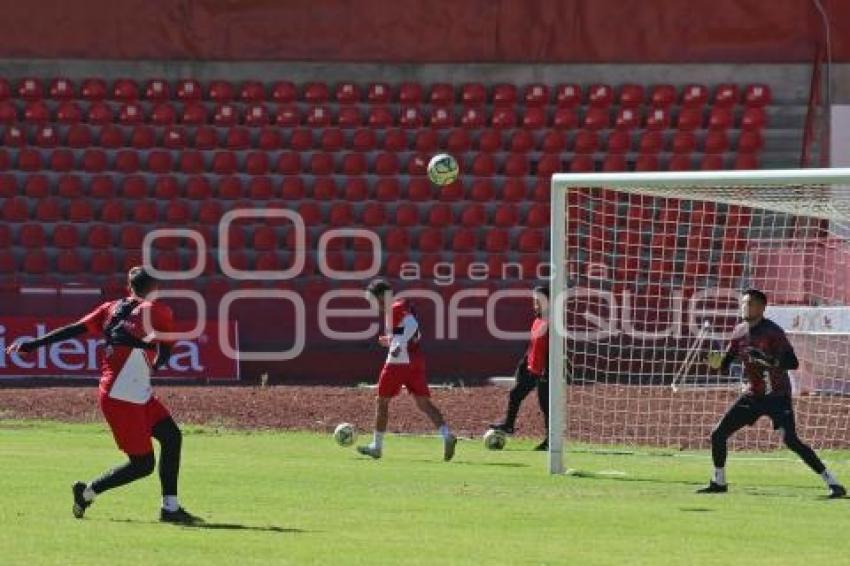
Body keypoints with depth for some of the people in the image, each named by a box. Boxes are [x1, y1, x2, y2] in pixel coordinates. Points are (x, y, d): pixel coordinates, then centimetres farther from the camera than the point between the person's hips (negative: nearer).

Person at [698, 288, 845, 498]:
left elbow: (793, 363, -22)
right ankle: (718, 482, 23)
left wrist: (768, 360, -37)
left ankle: (832, 482, -16)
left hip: (777, 396, -7)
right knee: (718, 434, 5)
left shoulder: (772, 332, -15)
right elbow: (725, 363, 12)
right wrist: (717, 362, -11)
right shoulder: (740, 331, 5)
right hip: (753, 395, 7)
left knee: (791, 440, -20)